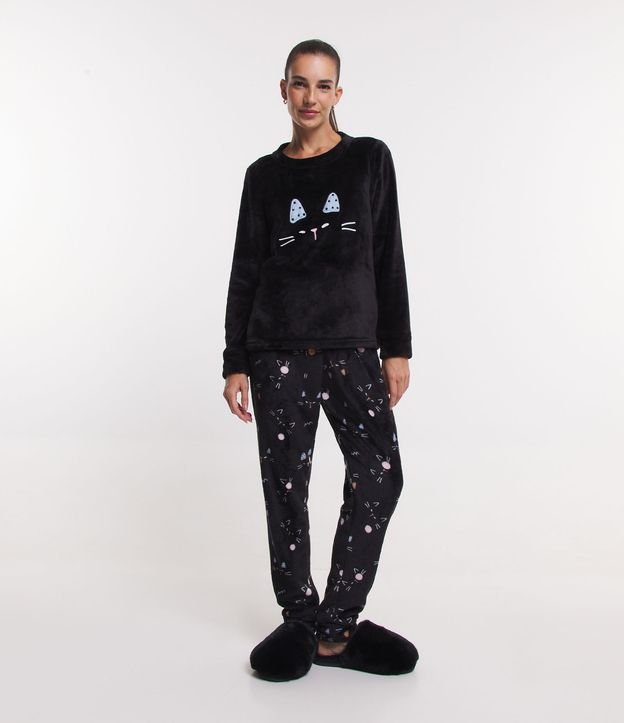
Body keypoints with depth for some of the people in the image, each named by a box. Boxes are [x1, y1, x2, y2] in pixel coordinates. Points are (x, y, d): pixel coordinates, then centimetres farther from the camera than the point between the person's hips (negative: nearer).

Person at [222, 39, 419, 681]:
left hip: (352, 345, 0)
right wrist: (234, 362, 2)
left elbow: (387, 259, 6)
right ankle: (301, 620, 17)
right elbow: (245, 272, 8)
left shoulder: (370, 159, 8)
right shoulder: (265, 175, 9)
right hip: (278, 348, 1)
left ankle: (336, 626, 1)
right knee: (286, 483, 2)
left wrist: (397, 346, 0)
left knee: (379, 476, -11)